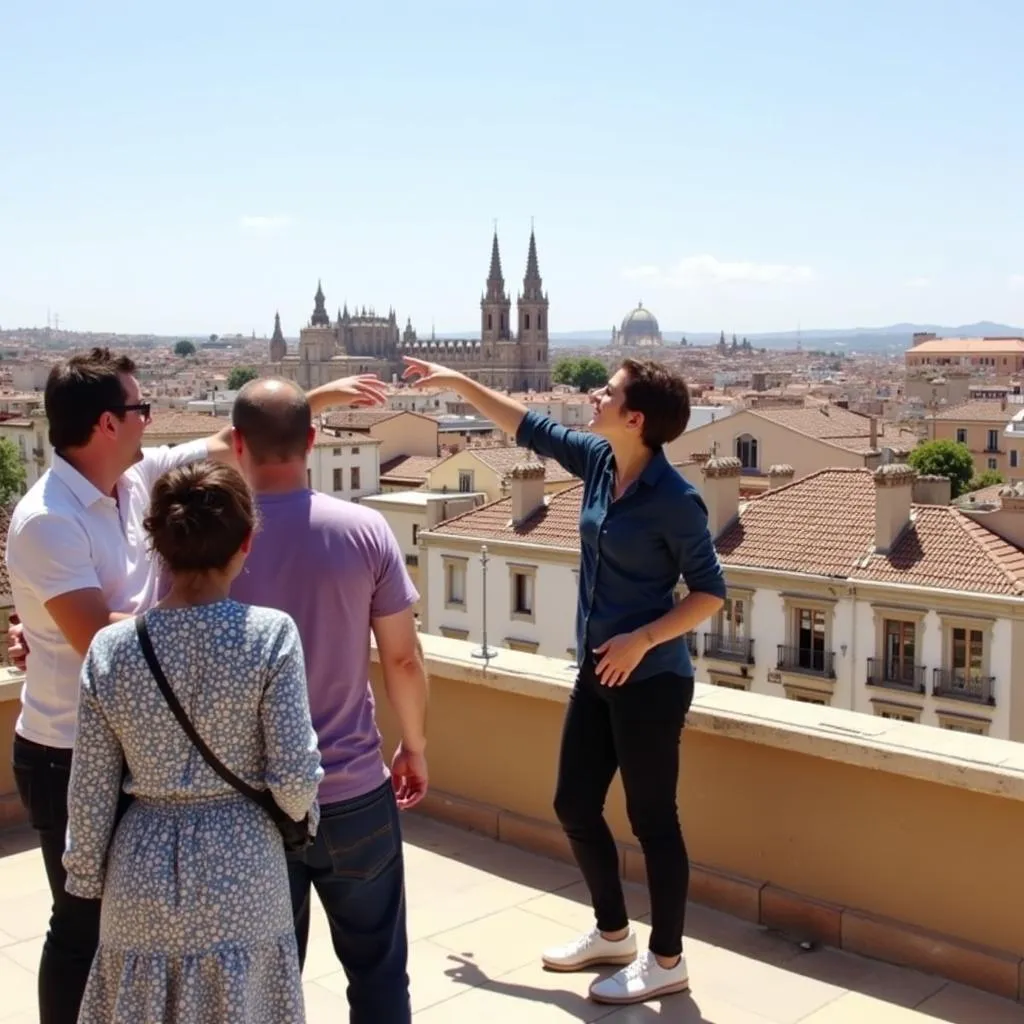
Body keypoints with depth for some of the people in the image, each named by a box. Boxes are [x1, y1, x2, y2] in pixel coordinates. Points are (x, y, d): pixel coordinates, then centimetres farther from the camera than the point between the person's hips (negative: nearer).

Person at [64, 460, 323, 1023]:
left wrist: (86, 878, 13)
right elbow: (294, 779, -14)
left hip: (143, 875, 2)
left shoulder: (110, 648, -8)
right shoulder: (269, 633, -16)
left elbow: (90, 791, -1)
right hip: (241, 869, -2)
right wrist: (300, 815, 8)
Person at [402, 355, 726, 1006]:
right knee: (575, 805, 15)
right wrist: (459, 382, 18)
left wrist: (642, 640, -20)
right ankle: (613, 932, 35)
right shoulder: (599, 461, 2)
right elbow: (529, 428, 15)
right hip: (598, 672, 8)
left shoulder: (673, 500, -18)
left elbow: (711, 592, -13)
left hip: (650, 680, -8)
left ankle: (667, 961, 20)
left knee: (652, 817, 3)